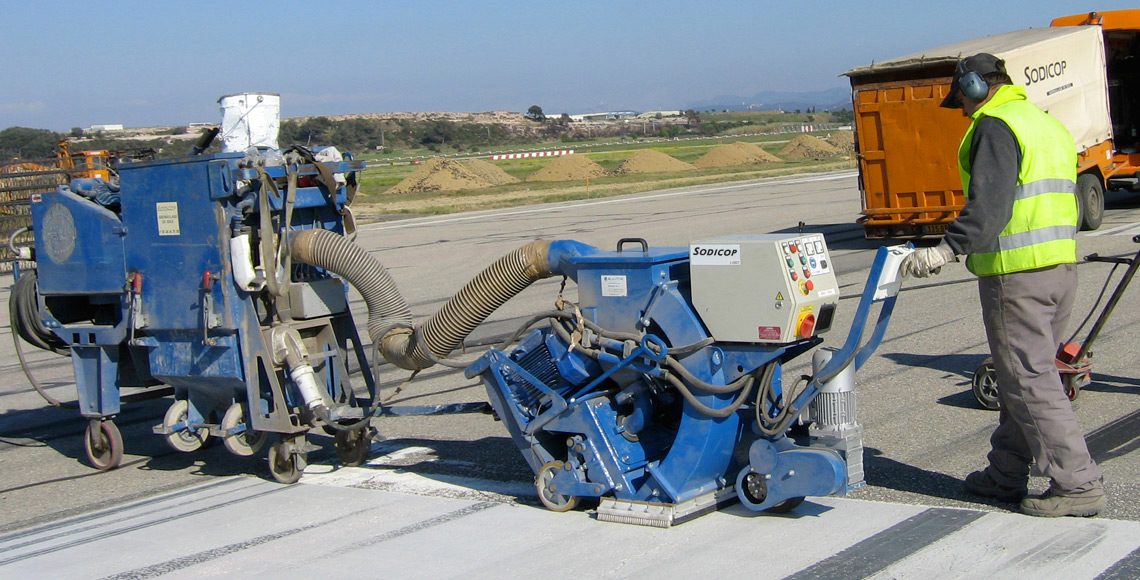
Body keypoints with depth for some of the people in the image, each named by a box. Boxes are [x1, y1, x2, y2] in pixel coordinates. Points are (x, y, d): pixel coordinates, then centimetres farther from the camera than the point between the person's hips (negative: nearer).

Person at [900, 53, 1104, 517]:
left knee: (1030, 382, -5)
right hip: (1061, 269, 10)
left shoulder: (995, 127, -10)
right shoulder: (1050, 125, 20)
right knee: (1022, 377, 15)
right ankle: (1005, 475, 23)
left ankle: (1078, 484, -5)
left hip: (1017, 274, -10)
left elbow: (989, 205, -23)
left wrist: (947, 249, -29)